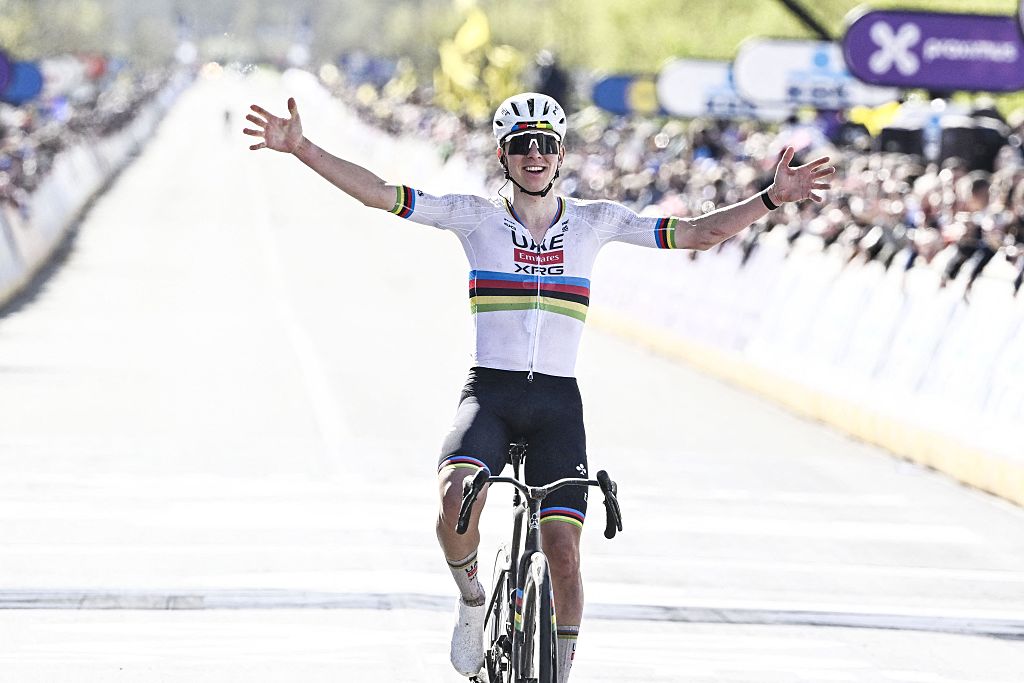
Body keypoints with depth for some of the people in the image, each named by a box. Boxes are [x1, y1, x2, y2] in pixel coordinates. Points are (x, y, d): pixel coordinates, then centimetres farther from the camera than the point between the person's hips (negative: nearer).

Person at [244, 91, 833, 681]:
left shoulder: (595, 221, 7)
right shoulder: (477, 216, 4)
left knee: (564, 551, -10)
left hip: (558, 404, 1)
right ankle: (471, 597, 2)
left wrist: (773, 197, -5)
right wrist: (300, 148, -12)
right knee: (457, 503, -30)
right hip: (488, 394, -1)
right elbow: (379, 194, -2)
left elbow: (697, 234, 5)